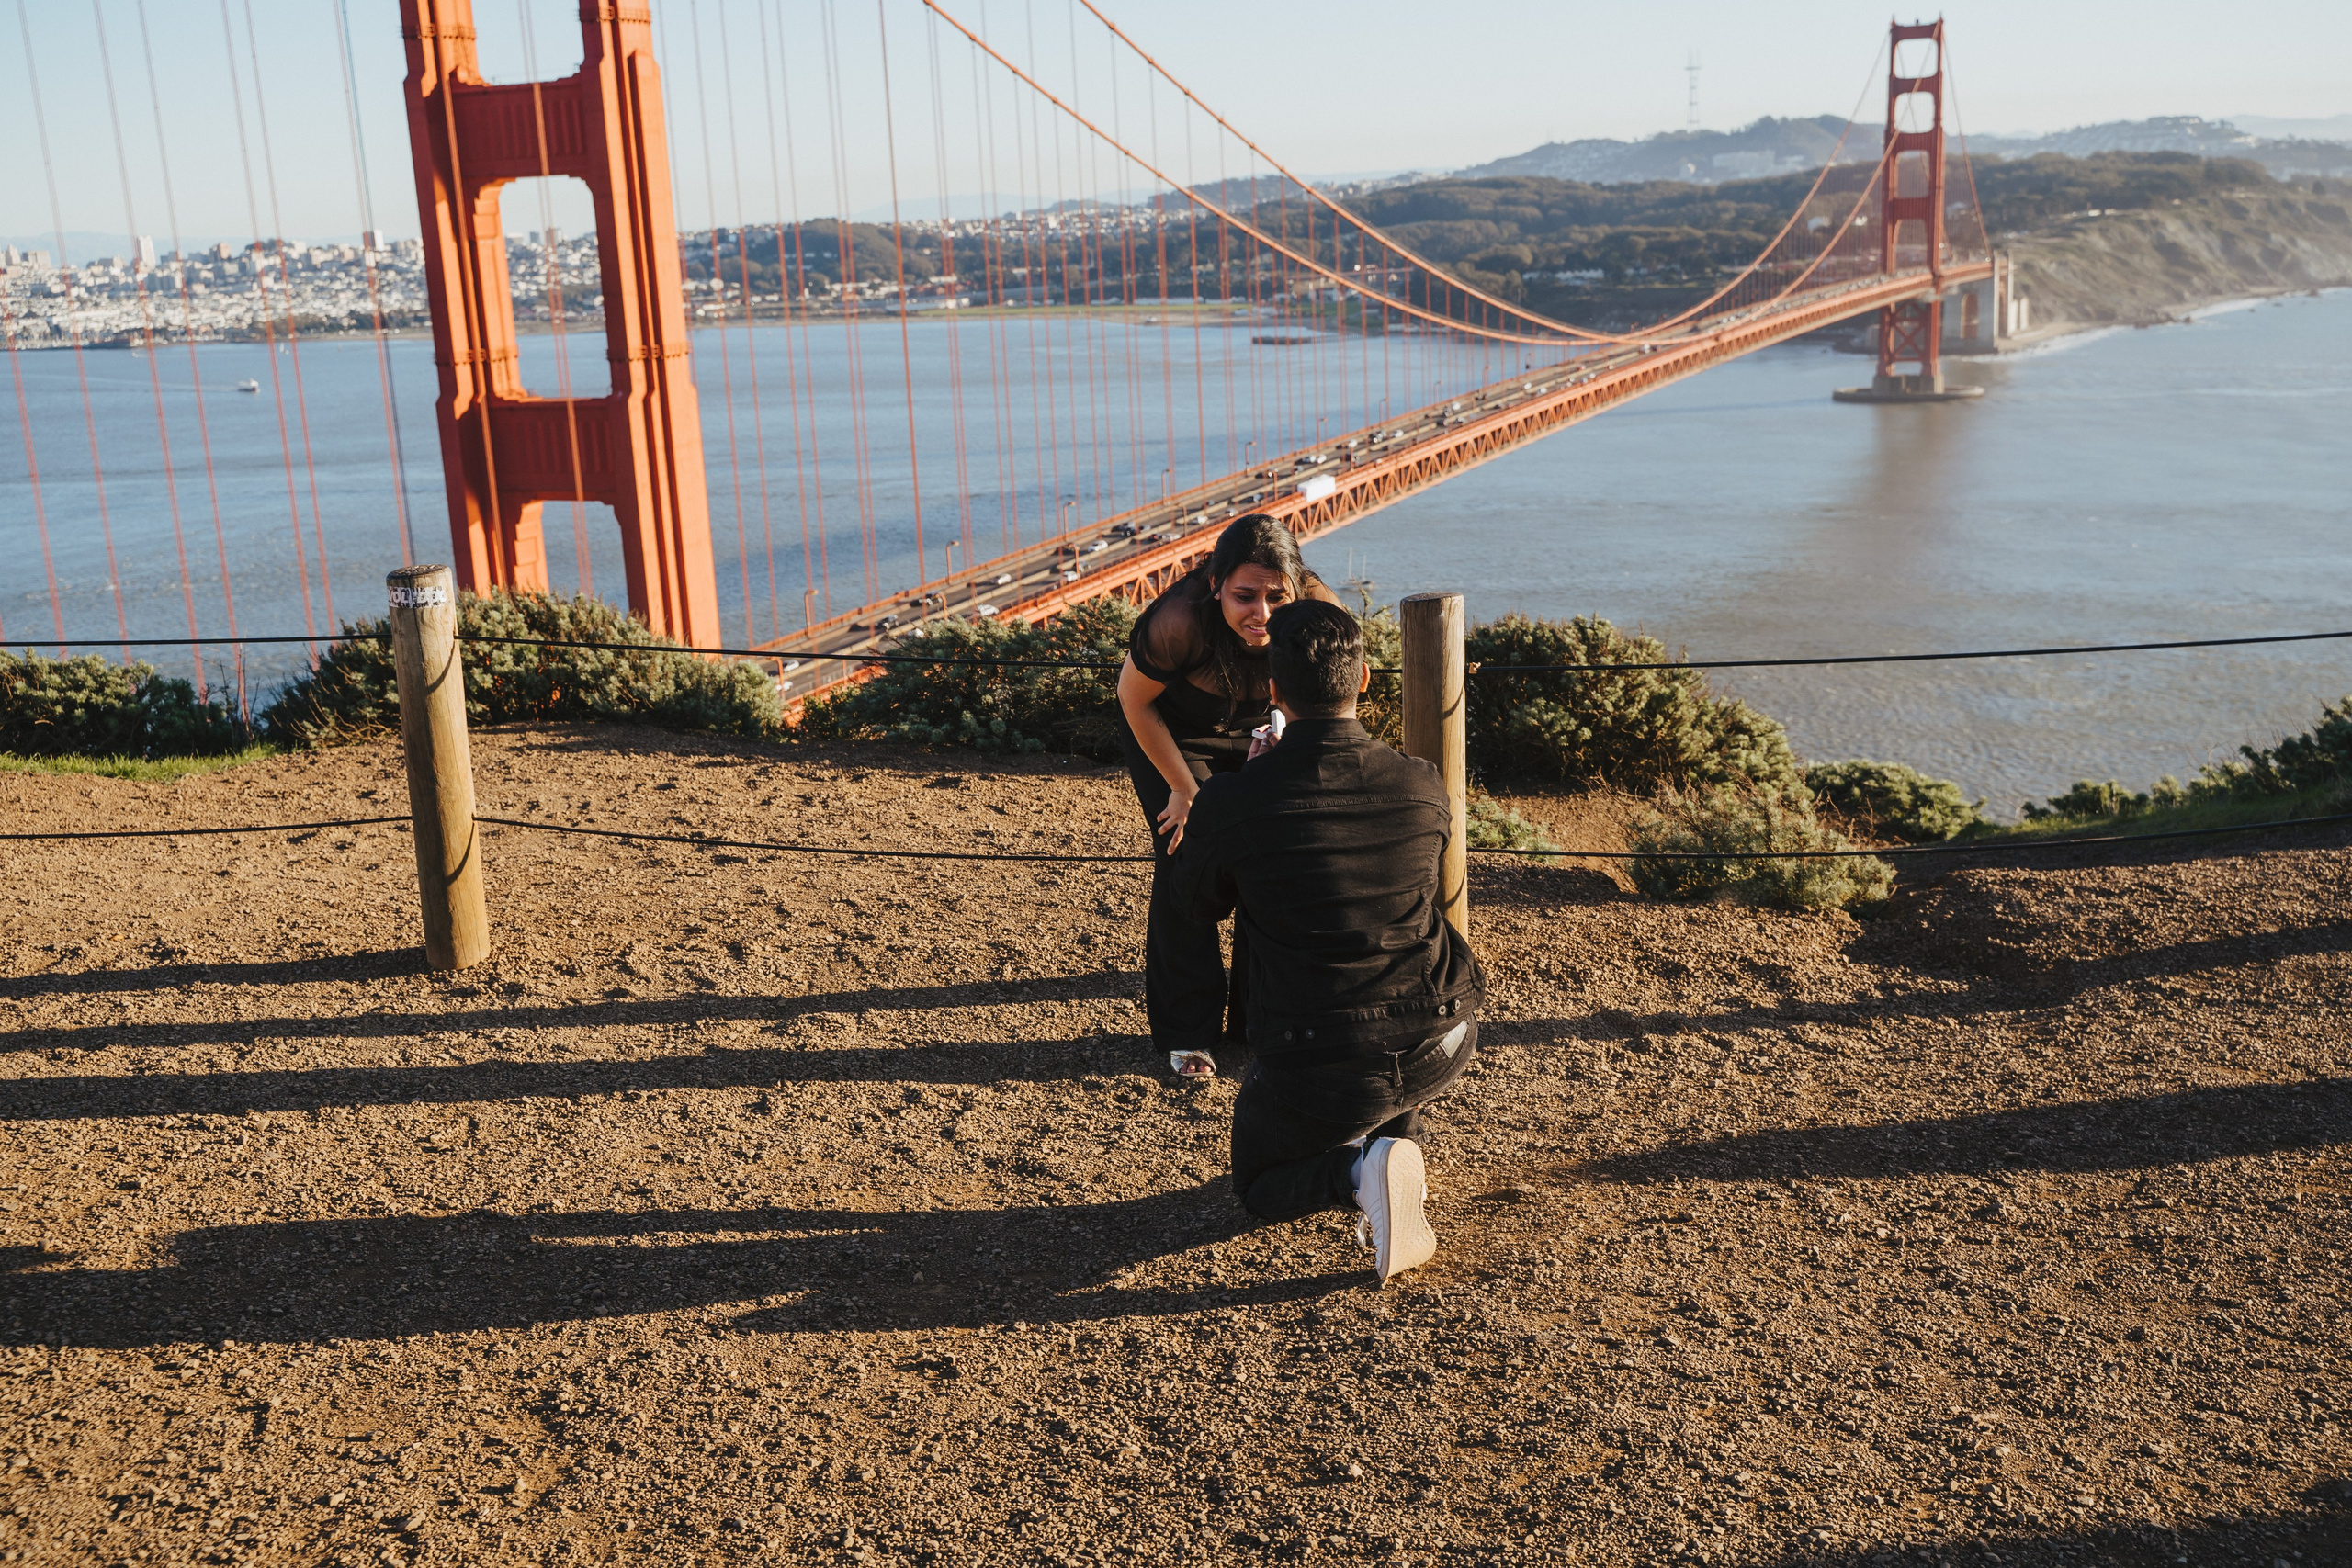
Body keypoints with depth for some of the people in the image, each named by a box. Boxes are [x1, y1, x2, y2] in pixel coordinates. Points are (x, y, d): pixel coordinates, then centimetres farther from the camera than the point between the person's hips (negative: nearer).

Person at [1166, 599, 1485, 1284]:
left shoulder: (1231, 802, -16)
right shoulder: (1423, 788, -7)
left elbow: (1189, 915, 4)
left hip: (1317, 1067, -3)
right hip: (1441, 1047, 4)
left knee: (1261, 1188, 25)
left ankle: (1360, 1168, -7)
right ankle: (1398, 1142, 22)